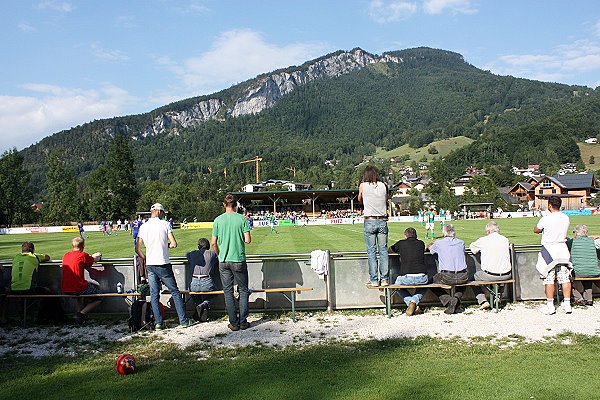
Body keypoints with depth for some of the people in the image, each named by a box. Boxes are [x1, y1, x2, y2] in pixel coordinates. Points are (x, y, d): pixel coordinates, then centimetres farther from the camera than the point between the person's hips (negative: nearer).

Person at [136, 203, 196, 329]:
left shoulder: (143, 227, 6)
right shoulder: (165, 224, -5)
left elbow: (137, 248, 6)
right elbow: (174, 244, -11)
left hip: (150, 265, 3)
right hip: (163, 264, -3)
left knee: (154, 295, 9)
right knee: (175, 292, 6)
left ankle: (158, 322, 9)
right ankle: (183, 320, 8)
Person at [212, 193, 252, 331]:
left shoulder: (218, 220, -1)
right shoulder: (242, 219, -5)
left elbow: (213, 243, 1)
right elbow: (248, 240, -9)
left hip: (223, 261, 1)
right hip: (239, 260, -1)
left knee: (228, 292, 8)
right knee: (243, 291, 10)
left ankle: (233, 323, 10)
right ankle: (243, 321, 10)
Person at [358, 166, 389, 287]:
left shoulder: (363, 186, 0)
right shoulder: (383, 185, 4)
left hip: (370, 220, -2)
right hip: (382, 220, 2)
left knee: (371, 251, 2)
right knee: (383, 250, 6)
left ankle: (374, 280, 1)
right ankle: (384, 279, 6)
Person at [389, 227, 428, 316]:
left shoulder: (401, 243, 8)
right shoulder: (421, 244, 14)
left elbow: (389, 250, 27)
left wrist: (400, 251, 51)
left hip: (407, 278, -2)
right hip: (422, 278, 2)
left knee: (398, 283, 31)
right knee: (424, 286, 37)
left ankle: (410, 302, 8)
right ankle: (415, 300, 9)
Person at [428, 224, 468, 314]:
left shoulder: (439, 243, 1)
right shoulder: (461, 242, 9)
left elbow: (429, 247, 24)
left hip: (447, 277, -4)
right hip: (462, 277, 4)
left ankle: (449, 300, -1)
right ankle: (457, 297, 12)